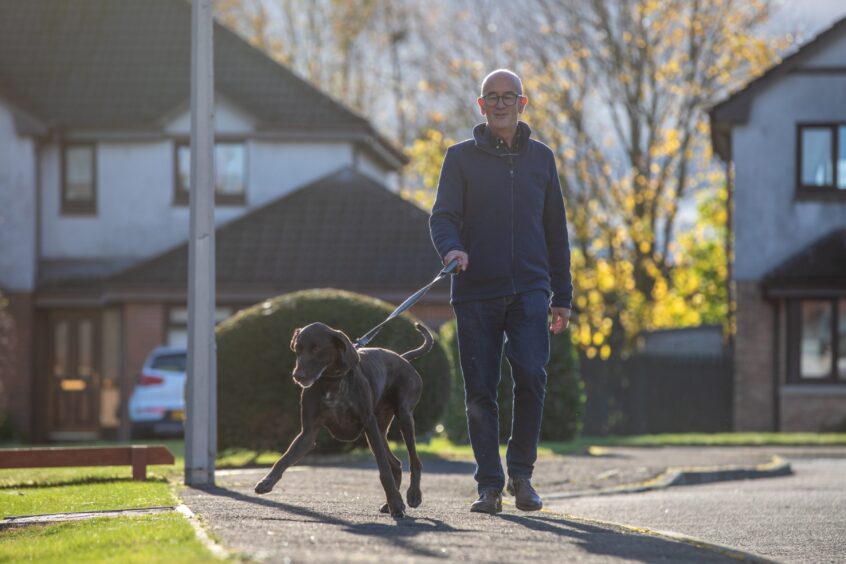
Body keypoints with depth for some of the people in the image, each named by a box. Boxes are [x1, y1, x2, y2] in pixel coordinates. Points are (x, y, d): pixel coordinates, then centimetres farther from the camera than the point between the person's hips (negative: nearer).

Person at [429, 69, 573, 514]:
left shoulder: (540, 158, 13)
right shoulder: (461, 157, 7)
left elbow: (555, 230, 17)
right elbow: (443, 215, -2)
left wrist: (562, 296, 14)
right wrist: (450, 247, -25)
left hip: (529, 289, 1)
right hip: (476, 293, -1)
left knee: (531, 374, -17)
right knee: (480, 389, -2)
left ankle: (521, 473, -2)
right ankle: (489, 484, 6)